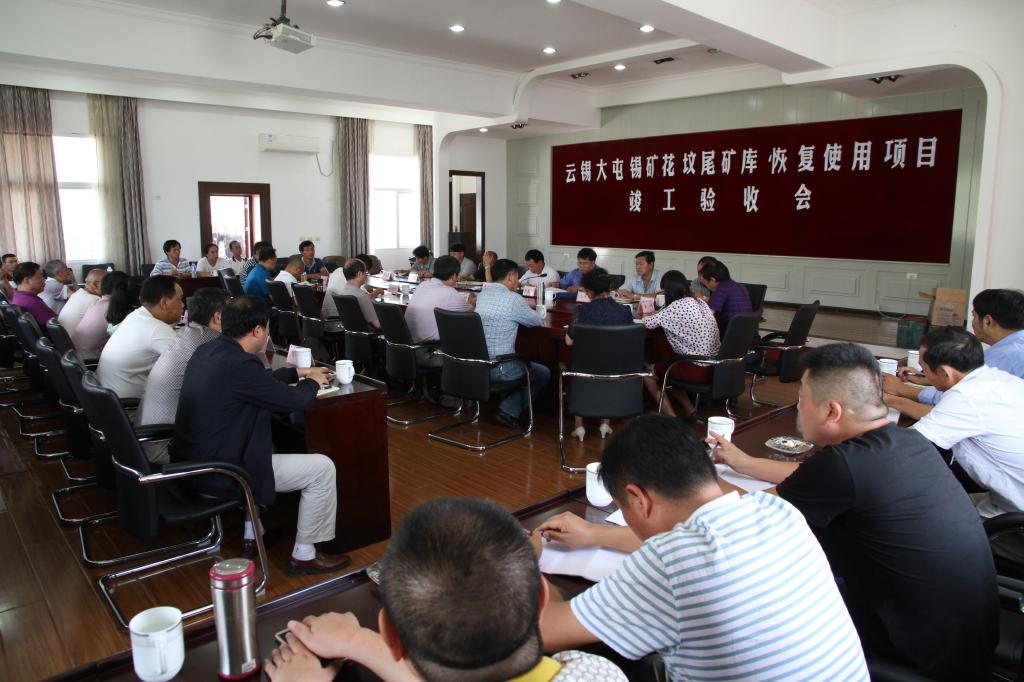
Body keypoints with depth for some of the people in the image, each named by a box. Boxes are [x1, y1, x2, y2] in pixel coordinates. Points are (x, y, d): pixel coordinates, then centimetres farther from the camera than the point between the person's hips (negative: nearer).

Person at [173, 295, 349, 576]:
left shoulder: (207, 351, 3)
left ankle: (252, 534, 39)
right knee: (322, 468, -4)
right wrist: (312, 383, 7)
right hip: (217, 475, -10)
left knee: (268, 445, 36)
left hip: (192, 462, 10)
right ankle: (304, 555, 12)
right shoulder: (239, 364, -26)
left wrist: (297, 372, 25)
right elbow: (293, 400, -14)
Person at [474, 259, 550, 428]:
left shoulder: (482, 294, 8)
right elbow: (536, 321, 3)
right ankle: (509, 410, 8)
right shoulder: (513, 299, -14)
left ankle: (508, 408, 22)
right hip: (498, 368, -8)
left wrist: (524, 306, 28)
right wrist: (528, 309, 24)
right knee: (543, 373, 14)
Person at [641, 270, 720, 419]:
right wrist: (660, 314, 20)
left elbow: (647, 324, -9)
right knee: (662, 366, 27)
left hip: (698, 370, -9)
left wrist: (655, 316, 12)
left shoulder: (677, 306, -15)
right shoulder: (700, 303, 10)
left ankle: (671, 417, 3)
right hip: (715, 367, 9)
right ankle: (689, 409, 20)